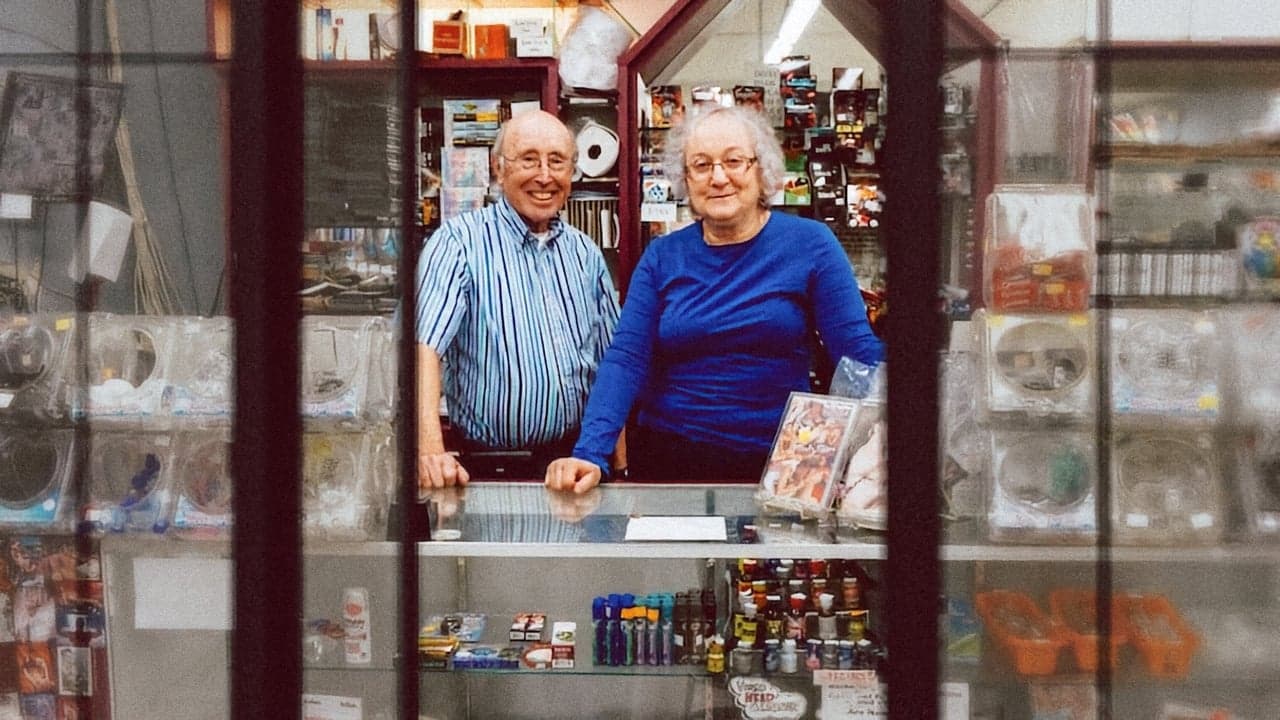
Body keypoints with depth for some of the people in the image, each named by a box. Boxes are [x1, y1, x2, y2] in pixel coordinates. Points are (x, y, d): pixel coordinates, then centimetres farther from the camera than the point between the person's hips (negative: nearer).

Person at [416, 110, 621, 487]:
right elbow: (424, 345, -18)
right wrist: (430, 450, -30)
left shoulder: (585, 252, 14)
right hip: (491, 467, -4)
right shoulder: (460, 241, -4)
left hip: (579, 459, 4)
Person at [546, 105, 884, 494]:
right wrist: (590, 454, -18)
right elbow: (625, 358, -3)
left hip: (779, 464, -1)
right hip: (669, 459, 1)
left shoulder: (810, 244, 0)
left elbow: (859, 353, -4)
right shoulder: (662, 257, 6)